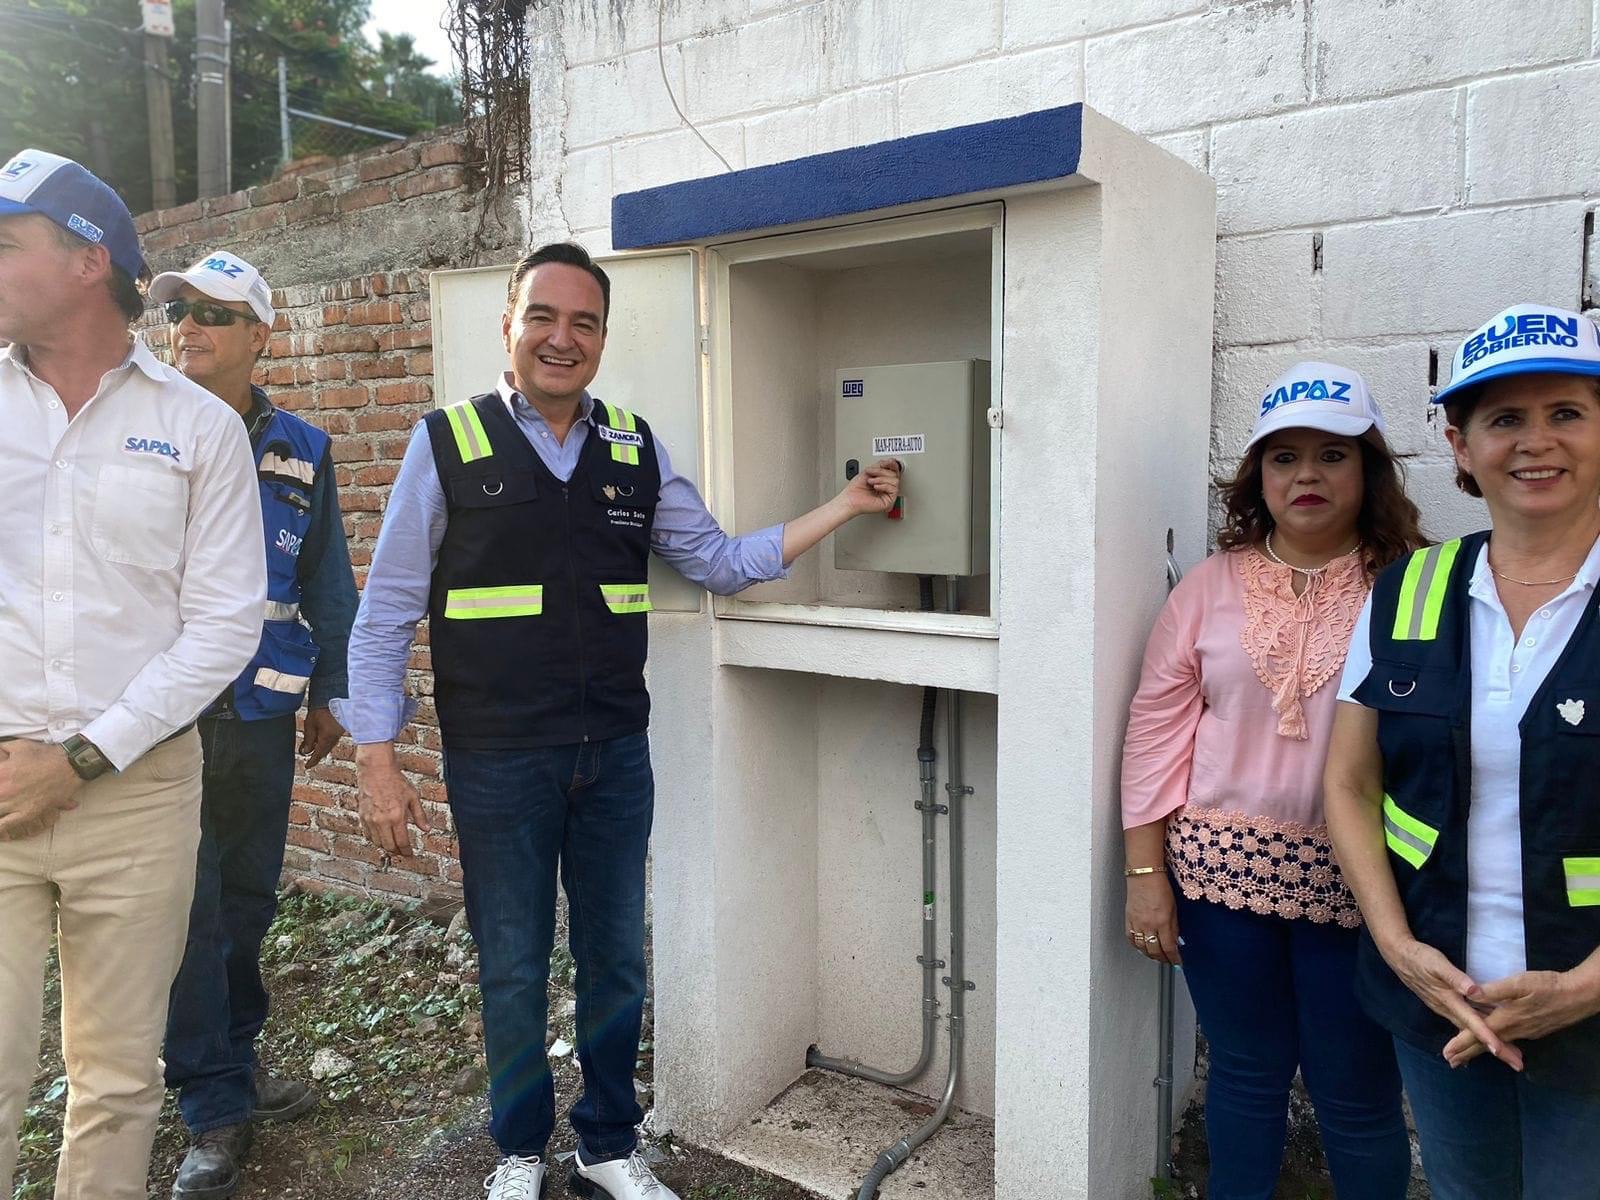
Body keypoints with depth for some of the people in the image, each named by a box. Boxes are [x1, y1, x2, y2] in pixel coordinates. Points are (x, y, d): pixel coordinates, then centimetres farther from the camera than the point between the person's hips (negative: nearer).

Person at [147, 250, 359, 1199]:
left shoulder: (300, 450, 5)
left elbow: (328, 580, 10)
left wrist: (329, 692, 11)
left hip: (259, 707, 3)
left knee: (249, 895, 14)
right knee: (187, 906, 2)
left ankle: (235, 1061, 35)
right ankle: (216, 1114, 15)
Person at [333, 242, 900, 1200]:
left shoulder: (638, 451, 6)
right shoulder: (448, 445, -4)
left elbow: (723, 563, 9)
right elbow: (387, 613, -3)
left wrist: (844, 507, 2)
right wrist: (379, 760, -7)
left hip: (616, 753, 3)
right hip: (497, 761, -3)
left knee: (617, 961, 14)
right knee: (514, 969, 12)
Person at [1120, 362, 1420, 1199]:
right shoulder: (1211, 587, 2)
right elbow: (1157, 729, 1)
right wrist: (1146, 874, -2)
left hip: (1355, 881, -1)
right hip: (1220, 870, 2)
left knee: (1358, 1097, 12)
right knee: (1244, 1076, 17)